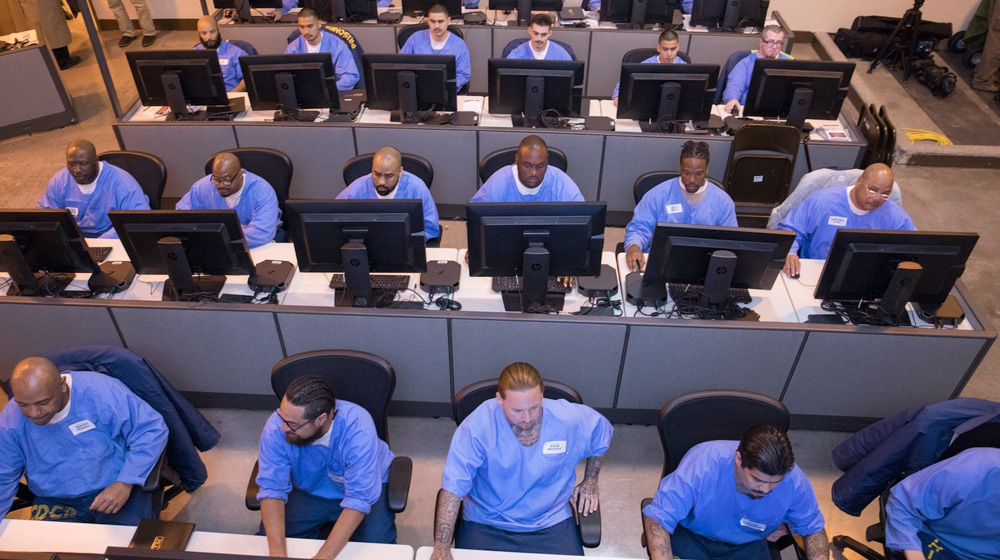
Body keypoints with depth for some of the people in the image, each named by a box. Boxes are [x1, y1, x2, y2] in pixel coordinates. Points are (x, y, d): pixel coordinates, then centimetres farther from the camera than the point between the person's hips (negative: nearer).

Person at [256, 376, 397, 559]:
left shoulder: (357, 427, -37)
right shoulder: (276, 426, -28)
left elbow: (358, 499, -36)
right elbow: (272, 489, -25)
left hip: (365, 488, -2)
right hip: (308, 490, 3)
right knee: (269, 538, -17)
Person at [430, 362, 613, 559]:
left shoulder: (571, 419, -16)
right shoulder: (478, 425, -23)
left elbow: (602, 431, 7)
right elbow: (454, 485, -22)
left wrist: (590, 481, 12)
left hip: (551, 523, 2)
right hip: (486, 524, -1)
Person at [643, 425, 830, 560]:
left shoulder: (795, 481, -22)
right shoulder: (703, 462, -34)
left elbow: (813, 528, -1)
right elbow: (658, 517, -31)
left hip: (747, 545, 3)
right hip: (691, 535, -3)